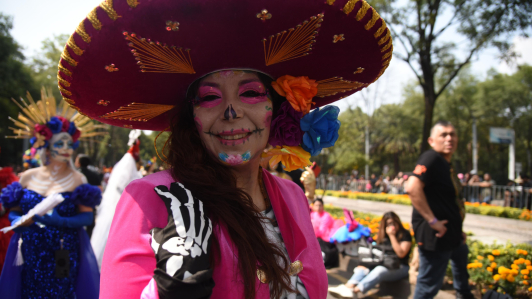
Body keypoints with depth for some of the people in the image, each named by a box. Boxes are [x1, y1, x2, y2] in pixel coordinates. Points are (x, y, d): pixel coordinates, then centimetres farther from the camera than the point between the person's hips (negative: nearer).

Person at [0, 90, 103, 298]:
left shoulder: (77, 179, -3)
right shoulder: (28, 177, 6)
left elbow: (87, 217, -7)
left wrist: (59, 221, -21)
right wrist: (20, 220, -10)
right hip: (29, 256, 2)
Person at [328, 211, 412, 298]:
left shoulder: (405, 234, -2)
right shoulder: (382, 236, 16)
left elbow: (401, 254, -14)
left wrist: (392, 236, -15)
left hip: (400, 267, -6)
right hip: (382, 264, 6)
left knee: (379, 270, -36)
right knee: (363, 268, -23)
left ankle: (354, 290, -54)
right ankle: (348, 287, -48)